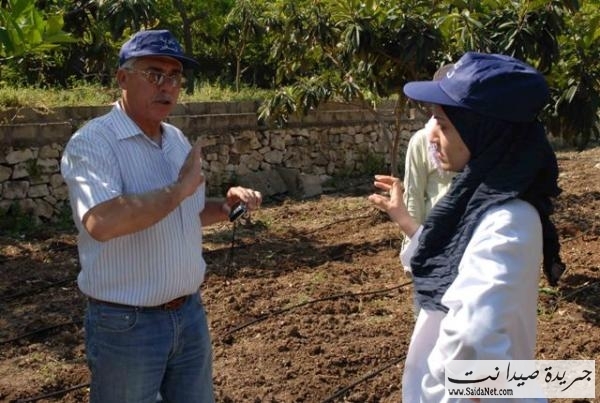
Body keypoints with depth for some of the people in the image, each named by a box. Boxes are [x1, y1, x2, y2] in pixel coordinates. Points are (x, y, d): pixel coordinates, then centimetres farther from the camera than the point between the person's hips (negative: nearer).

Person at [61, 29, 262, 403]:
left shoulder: (177, 139, 8)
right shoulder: (92, 142, -17)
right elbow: (102, 222, -35)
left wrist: (227, 206, 0)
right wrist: (179, 188, -24)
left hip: (189, 312, 7)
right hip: (126, 323, -7)